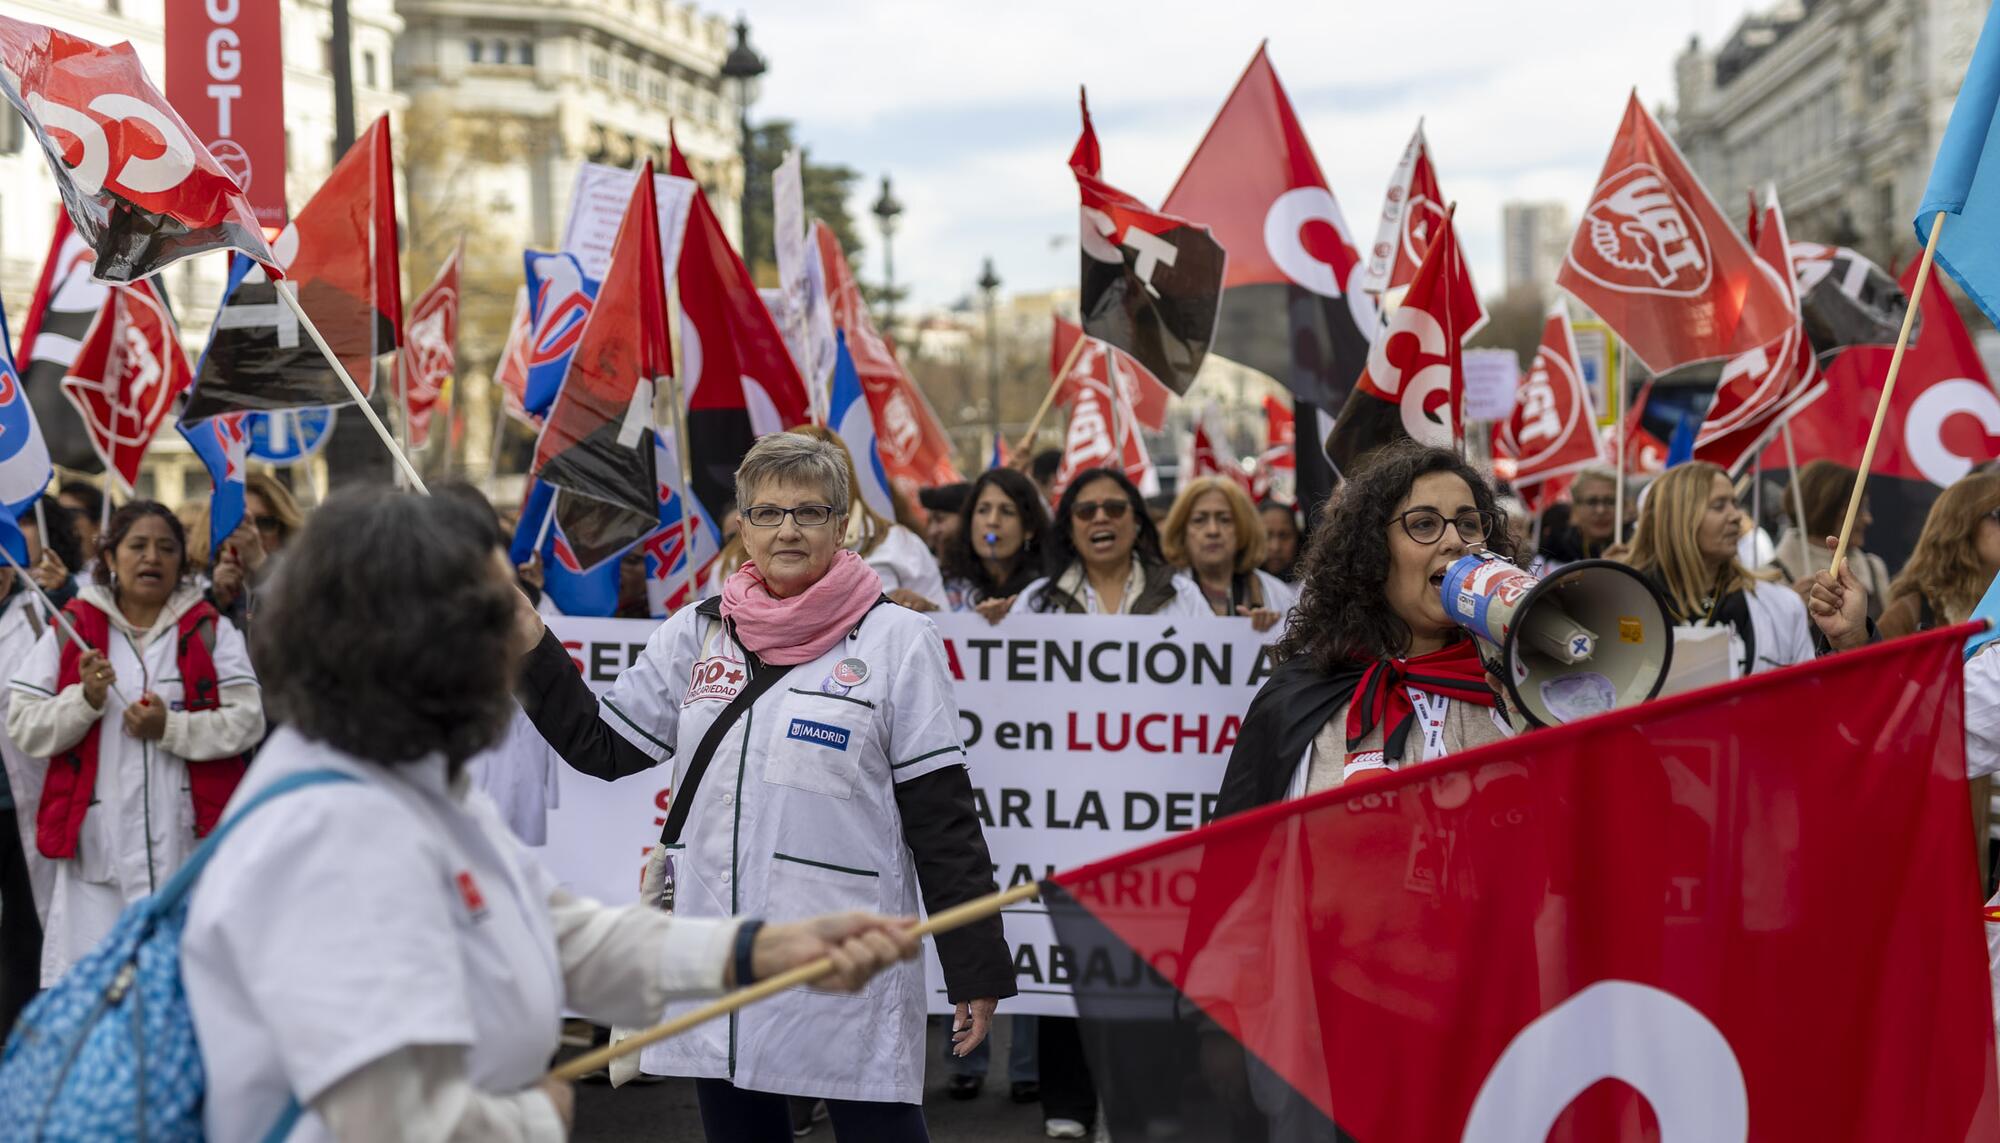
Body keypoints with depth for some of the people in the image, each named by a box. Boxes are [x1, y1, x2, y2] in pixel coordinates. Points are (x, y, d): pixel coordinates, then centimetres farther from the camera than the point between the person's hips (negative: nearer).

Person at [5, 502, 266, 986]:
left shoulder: (211, 631, 8)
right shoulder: (71, 630, 9)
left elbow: (248, 720, -3)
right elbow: (22, 728, 4)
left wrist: (171, 729, -14)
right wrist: (85, 699, -12)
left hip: (188, 840, 0)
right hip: (97, 844, 0)